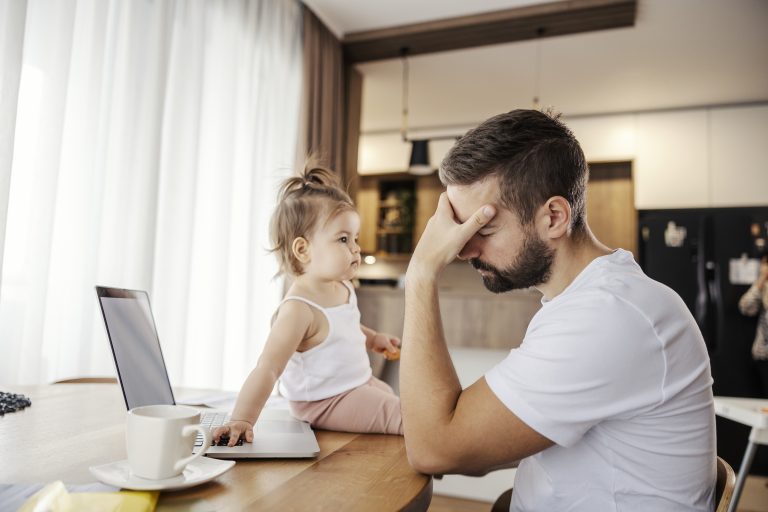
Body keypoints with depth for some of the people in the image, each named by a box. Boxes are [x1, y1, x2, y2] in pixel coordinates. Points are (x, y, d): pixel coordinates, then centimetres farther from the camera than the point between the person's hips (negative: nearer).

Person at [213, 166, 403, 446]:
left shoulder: (343, 287, -4)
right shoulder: (298, 309, -33)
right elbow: (267, 370, -36)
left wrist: (372, 338, 11)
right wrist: (241, 420, -40)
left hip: (360, 381, 9)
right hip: (326, 402, -9)